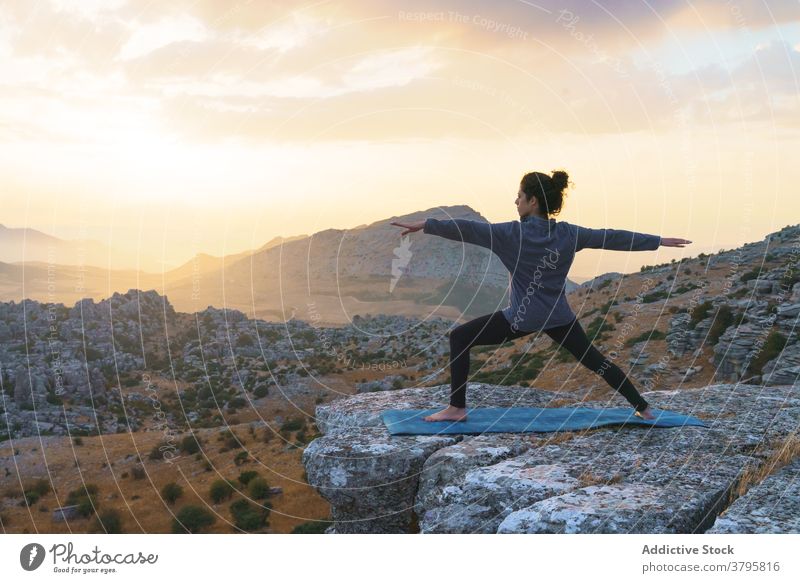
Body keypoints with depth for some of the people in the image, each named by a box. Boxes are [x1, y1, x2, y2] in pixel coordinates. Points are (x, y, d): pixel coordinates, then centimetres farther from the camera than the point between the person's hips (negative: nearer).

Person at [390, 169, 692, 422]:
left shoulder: (513, 234, -14)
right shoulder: (569, 234, -1)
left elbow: (469, 229, -16)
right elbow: (612, 237, 6)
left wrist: (426, 225, -14)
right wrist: (660, 241, 15)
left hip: (521, 317, -5)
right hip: (559, 317, 5)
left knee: (459, 337, 5)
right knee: (594, 360, 19)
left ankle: (457, 408, 2)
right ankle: (643, 408, 24)